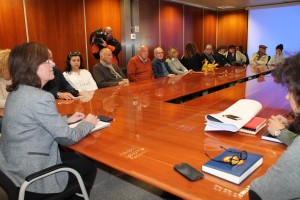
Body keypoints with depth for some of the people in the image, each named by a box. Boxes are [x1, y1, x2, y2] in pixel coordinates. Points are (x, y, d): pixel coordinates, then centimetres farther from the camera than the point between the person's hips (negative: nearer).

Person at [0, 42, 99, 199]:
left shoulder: (16, 92, 1)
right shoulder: (41, 98, -27)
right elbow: (67, 138, -19)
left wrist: (67, 120, 9)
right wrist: (88, 123, -2)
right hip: (31, 177, -8)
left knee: (74, 157, 25)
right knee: (89, 166, 12)